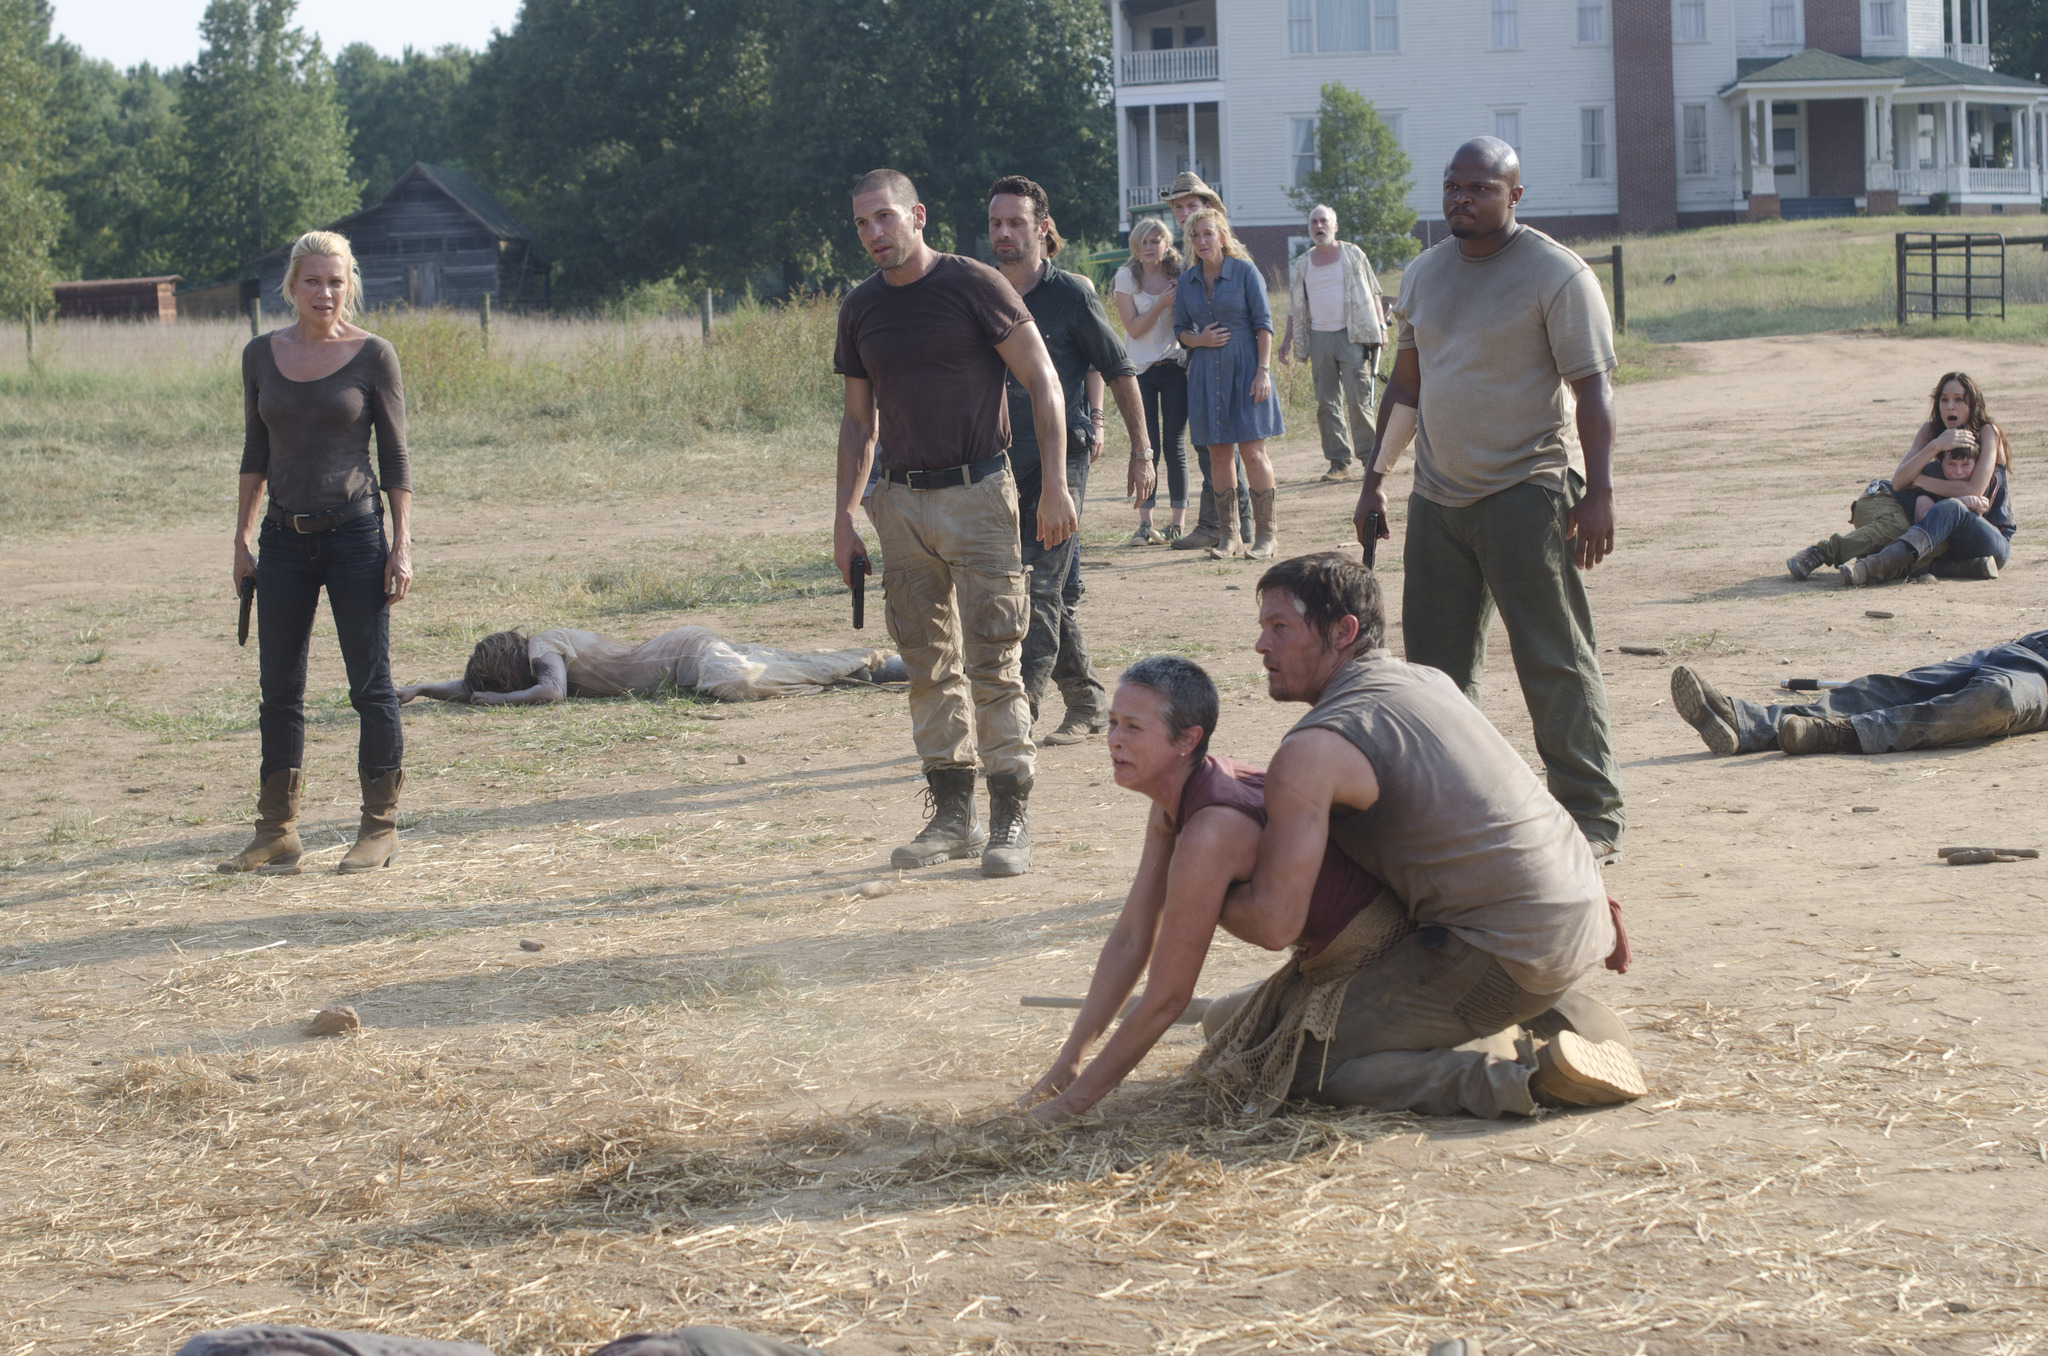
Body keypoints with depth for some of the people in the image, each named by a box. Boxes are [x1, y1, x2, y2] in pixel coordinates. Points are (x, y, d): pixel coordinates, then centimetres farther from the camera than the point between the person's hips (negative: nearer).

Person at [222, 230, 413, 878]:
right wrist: (243, 536, 10)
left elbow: (395, 457, -1)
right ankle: (277, 832, 12)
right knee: (280, 690, 5)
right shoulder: (262, 355, 7)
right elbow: (255, 454, 14)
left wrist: (402, 546, -6)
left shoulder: (373, 356, -3)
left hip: (355, 533, -3)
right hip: (285, 538, 4)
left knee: (370, 685, 0)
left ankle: (380, 827, 9)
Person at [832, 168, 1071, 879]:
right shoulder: (860, 308, 10)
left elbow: (1043, 382, -5)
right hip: (901, 502, 5)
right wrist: (843, 519, 12)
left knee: (993, 662, -7)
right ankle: (953, 815, 15)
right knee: (930, 666, 8)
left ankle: (1010, 820, -3)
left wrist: (1055, 486, -11)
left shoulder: (974, 285, -6)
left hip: (977, 494, -5)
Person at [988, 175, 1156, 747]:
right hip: (1003, 464, 5)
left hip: (1059, 461, -5)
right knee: (1059, 596, 12)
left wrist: (1142, 452, 1)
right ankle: (1087, 703, 24)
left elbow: (1120, 373, 1)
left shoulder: (1071, 294, -5)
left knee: (1040, 592, -12)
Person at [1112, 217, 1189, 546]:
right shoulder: (1127, 278, -1)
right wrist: (1162, 303, -16)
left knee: (1174, 448, -3)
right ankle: (1145, 524, 1)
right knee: (1147, 449, -3)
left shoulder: (1179, 277, 3)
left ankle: (1178, 522, 4)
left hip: (1175, 368, 0)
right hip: (1141, 370, 0)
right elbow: (1134, 328, -8)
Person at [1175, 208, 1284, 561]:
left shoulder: (1245, 272, -3)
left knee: (1252, 452, -6)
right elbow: (1181, 330, 15)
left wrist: (1263, 370, -12)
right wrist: (1199, 340, -8)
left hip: (1245, 368, -4)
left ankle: (1267, 533, 1)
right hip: (1206, 371, 4)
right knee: (1219, 453, 4)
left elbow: (1264, 324, -5)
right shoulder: (1186, 281, 9)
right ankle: (1229, 535, 9)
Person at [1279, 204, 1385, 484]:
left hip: (1351, 335, -3)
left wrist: (1380, 327, -2)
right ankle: (1339, 462, 5)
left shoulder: (1353, 254, 6)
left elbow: (1372, 292, 6)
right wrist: (1288, 338, 12)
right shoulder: (1302, 264, 14)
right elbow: (1295, 305, 18)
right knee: (1327, 403, 2)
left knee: (1358, 399, -10)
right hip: (1319, 337, 4)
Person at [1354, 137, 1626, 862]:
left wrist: (1598, 491, -19)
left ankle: (1592, 816, 0)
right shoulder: (1424, 274, 14)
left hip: (1527, 494, -6)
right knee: (1436, 666, 8)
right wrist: (1374, 479, 18)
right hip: (1438, 495, 6)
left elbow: (1591, 389, -11)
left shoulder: (1555, 273, -6)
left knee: (1555, 664, -6)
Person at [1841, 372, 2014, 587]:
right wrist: (1935, 446, -23)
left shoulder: (1988, 433, -6)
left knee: (1950, 508, -37)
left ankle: (1878, 565, -61)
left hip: (1995, 541, -5)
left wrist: (1920, 480, -12)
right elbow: (1898, 480, -9)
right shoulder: (1931, 431, 5)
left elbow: (1974, 490, -17)